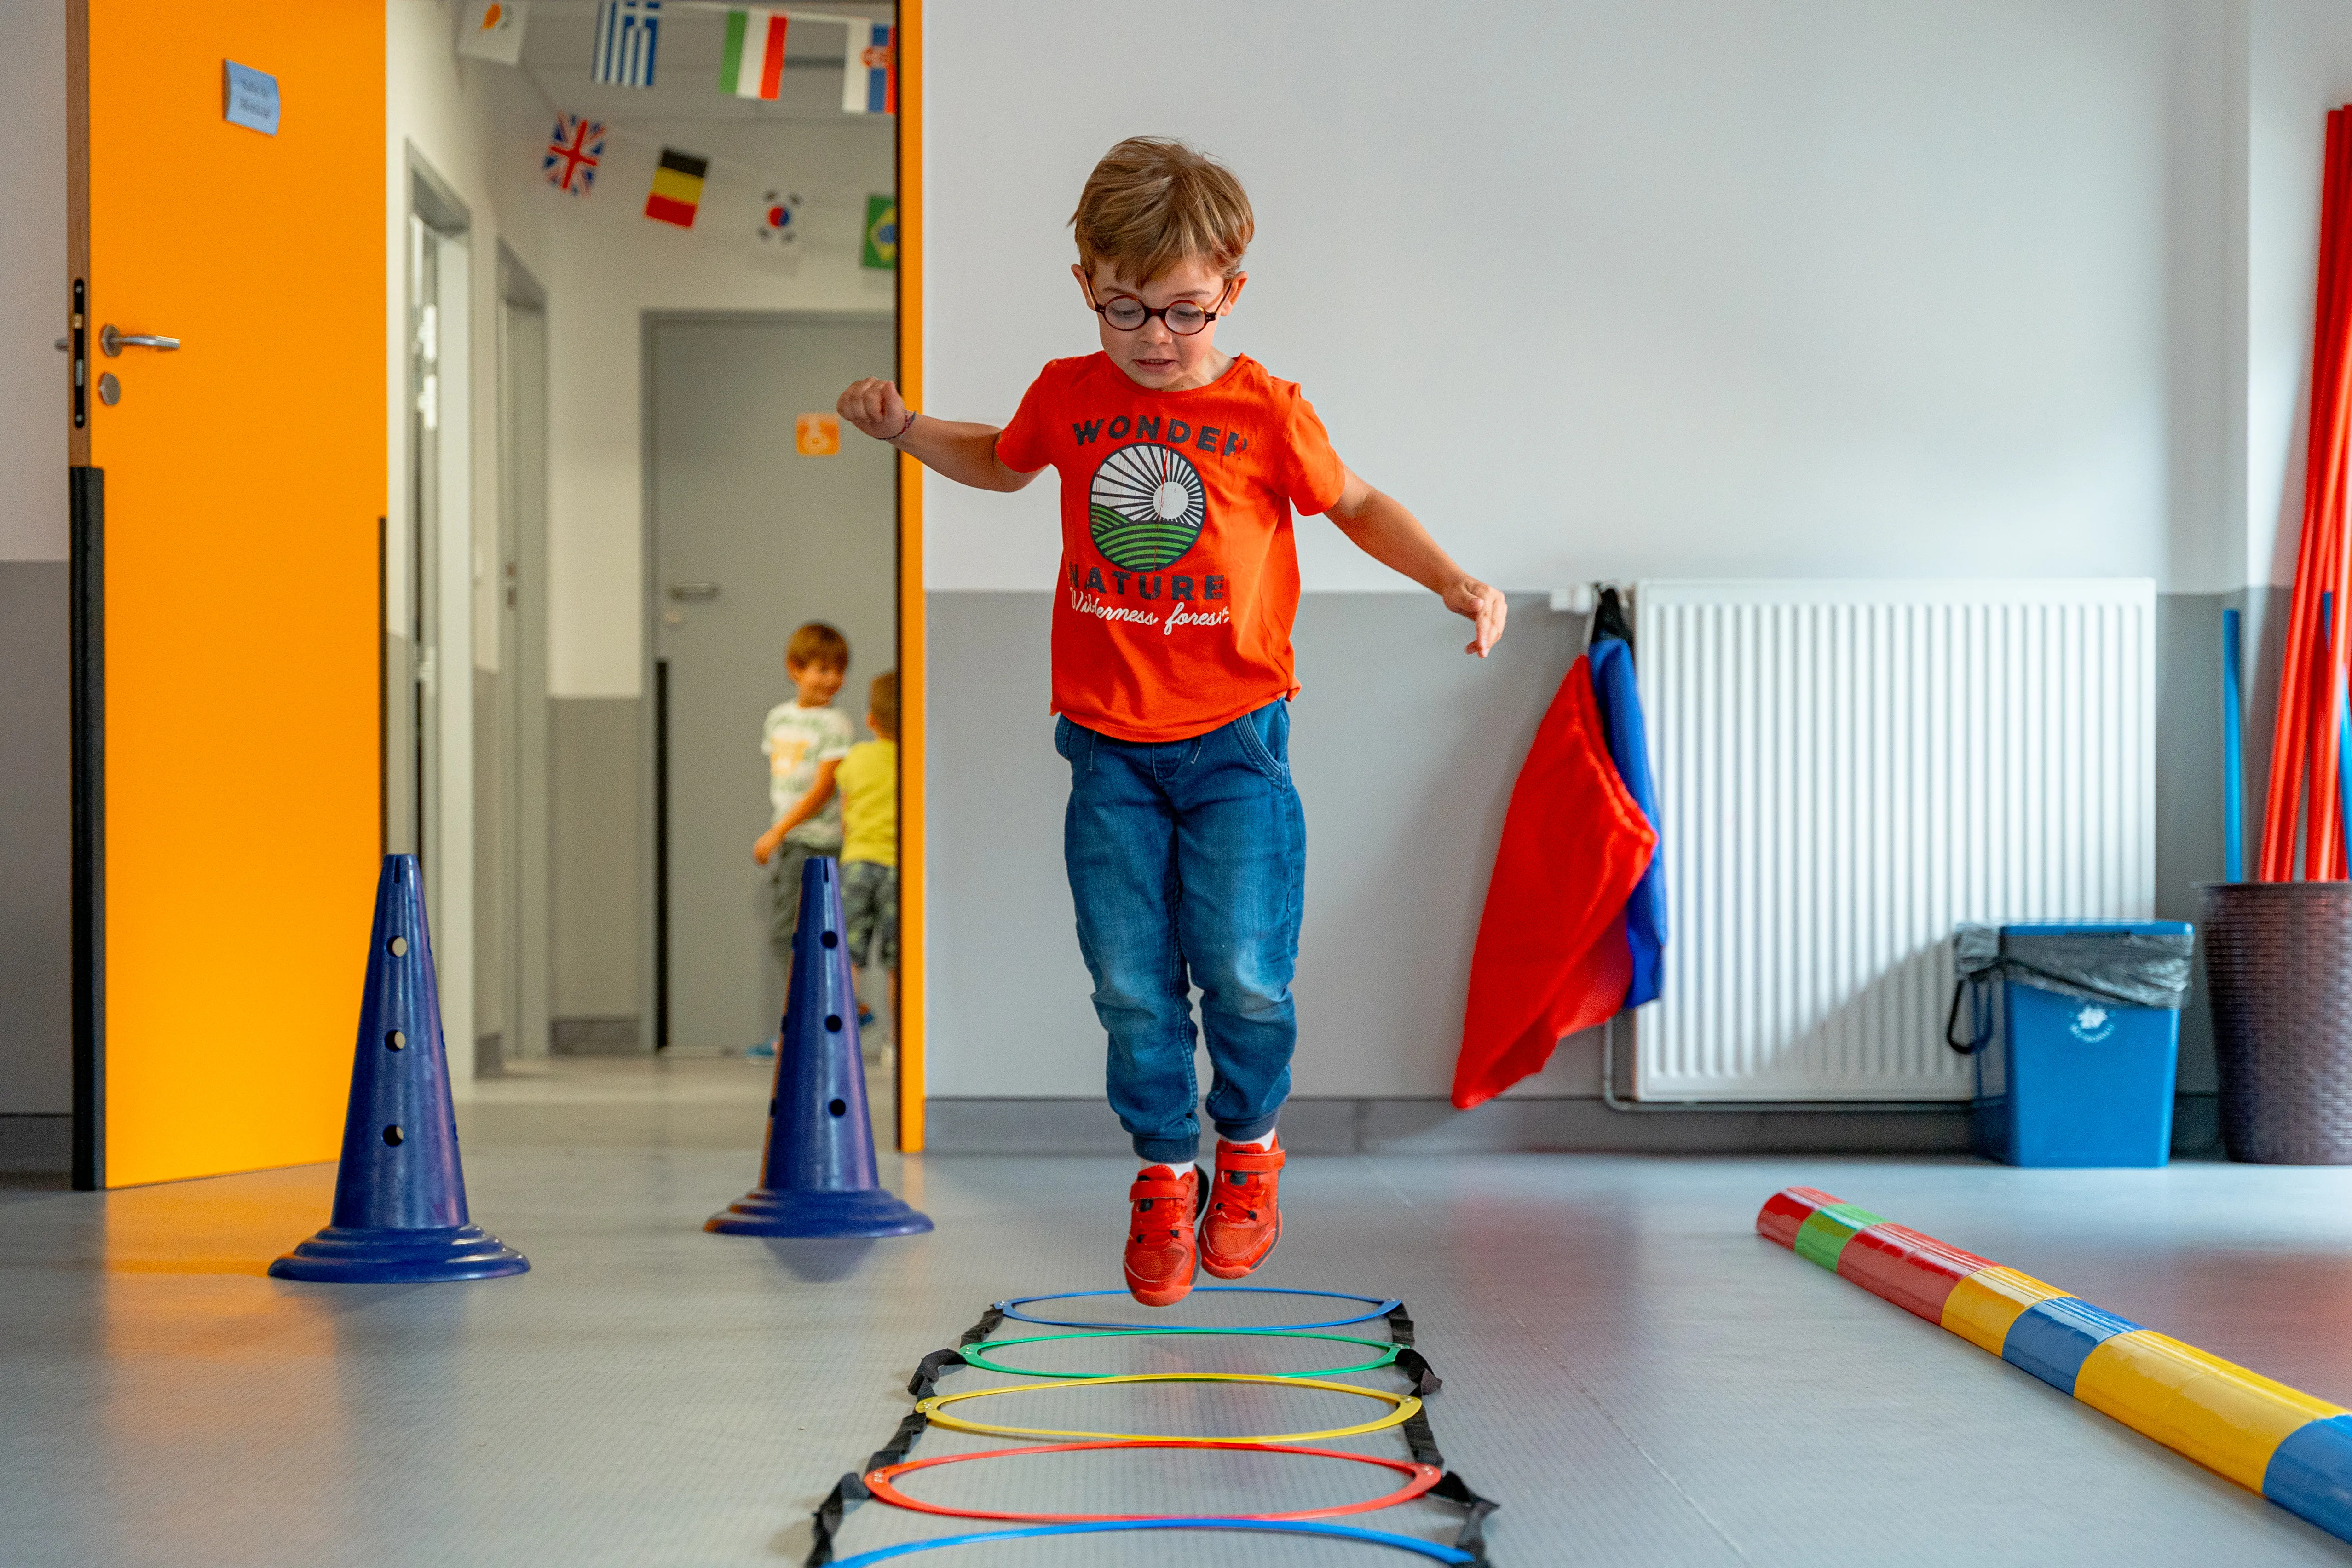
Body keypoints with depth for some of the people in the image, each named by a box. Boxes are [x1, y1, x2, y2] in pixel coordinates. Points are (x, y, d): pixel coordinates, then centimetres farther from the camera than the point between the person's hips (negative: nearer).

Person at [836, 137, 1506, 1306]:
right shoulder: (1067, 397, 3)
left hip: (1234, 738, -2)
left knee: (1244, 972, -5)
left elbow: (1360, 505, 11)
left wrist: (1454, 582, -2)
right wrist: (903, 428, 11)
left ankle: (1249, 1142, 23)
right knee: (1131, 980, 2)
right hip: (1109, 746, 2)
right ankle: (1164, 1170, 21)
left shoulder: (1265, 412, -4)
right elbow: (1001, 463, 26)